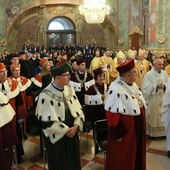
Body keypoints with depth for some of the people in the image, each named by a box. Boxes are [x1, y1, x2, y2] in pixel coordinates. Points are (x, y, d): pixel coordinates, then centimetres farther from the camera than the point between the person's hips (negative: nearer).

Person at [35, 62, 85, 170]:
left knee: (73, 161, 19)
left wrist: (76, 126, -13)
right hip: (57, 136, -5)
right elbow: (48, 120, -18)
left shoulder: (70, 90, 2)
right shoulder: (46, 95, -17)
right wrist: (65, 130, -16)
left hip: (72, 133, 6)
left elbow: (79, 110, 2)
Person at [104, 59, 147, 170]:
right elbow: (113, 114, -25)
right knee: (123, 158, 10)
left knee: (136, 155, 24)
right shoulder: (116, 90, -25)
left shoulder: (133, 85, 4)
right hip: (124, 131, -9)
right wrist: (117, 134, -21)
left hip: (137, 129, 9)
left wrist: (141, 121, 17)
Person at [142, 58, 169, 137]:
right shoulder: (148, 75, -8)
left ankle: (162, 131, 21)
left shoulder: (165, 73, 5)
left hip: (163, 99, 4)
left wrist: (164, 86, -16)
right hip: (153, 100, -4)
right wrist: (156, 86, -21)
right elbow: (146, 88, -15)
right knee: (153, 117, 5)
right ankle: (152, 133, 18)